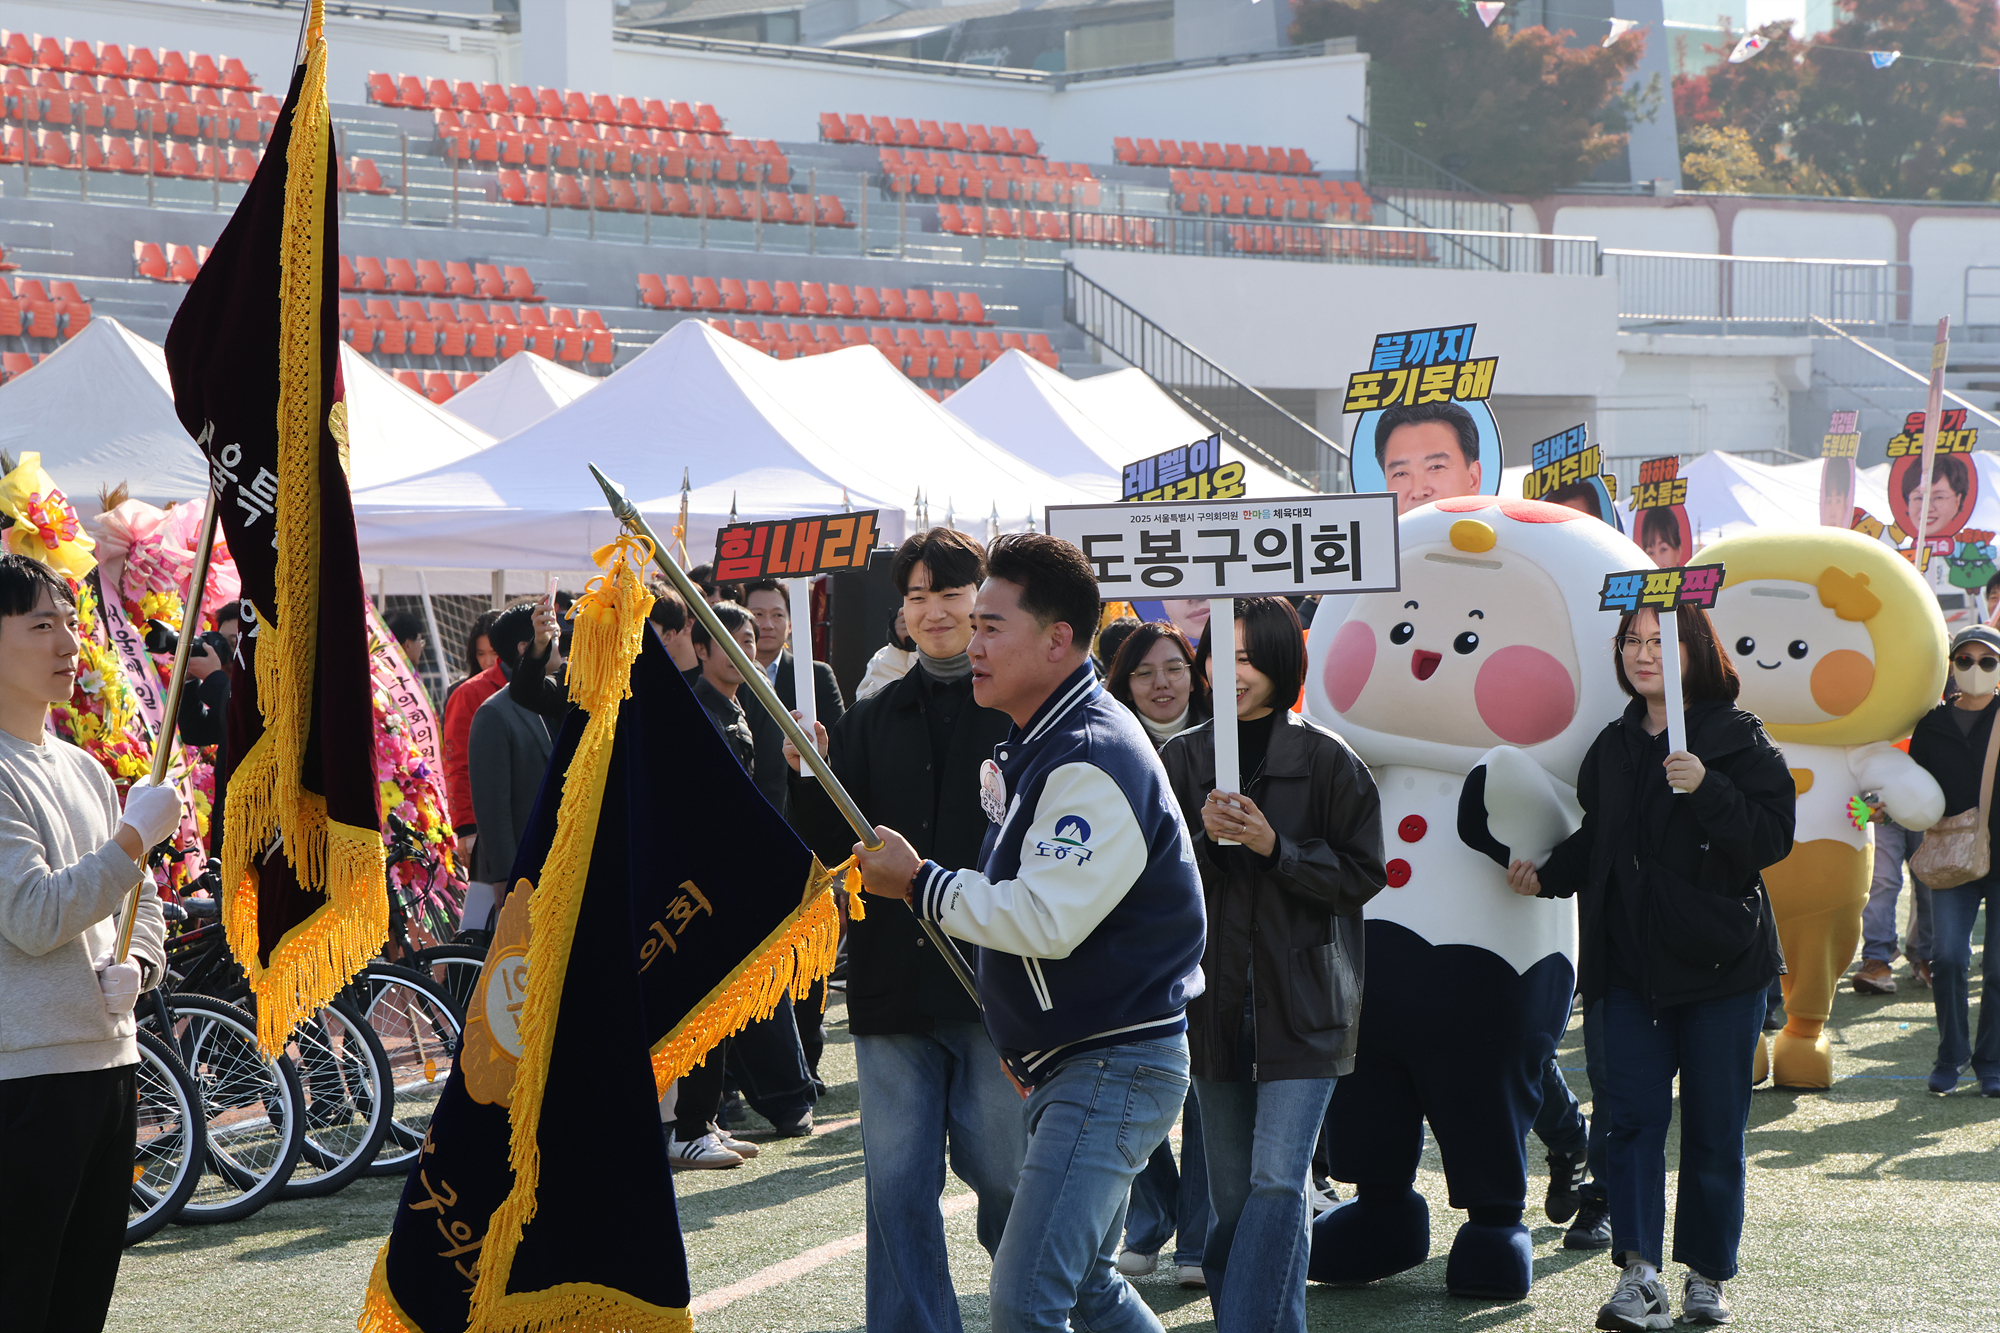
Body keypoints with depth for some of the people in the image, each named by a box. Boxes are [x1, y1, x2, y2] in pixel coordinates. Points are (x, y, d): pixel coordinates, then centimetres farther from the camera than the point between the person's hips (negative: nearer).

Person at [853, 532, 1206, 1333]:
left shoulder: (1092, 758, -20)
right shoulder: (1038, 745, 14)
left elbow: (1046, 919, -27)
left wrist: (921, 885, -16)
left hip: (1115, 1064, -11)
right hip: (1070, 1062, 11)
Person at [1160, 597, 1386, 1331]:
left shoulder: (1325, 760, -3)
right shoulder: (1180, 760, 6)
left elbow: (1364, 874, -4)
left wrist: (1273, 847, -15)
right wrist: (1204, 839, -13)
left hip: (1302, 1008, -4)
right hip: (1213, 1004, 4)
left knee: (1276, 1183, -13)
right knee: (1232, 1194, 8)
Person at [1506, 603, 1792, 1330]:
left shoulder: (1737, 738, -5)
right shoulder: (1613, 746, 11)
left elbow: (1773, 838, -13)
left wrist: (1707, 791, -26)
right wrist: (1546, 875, 5)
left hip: (1720, 960, -4)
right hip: (1632, 958, 4)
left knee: (1713, 1124, 3)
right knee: (1631, 1111, -7)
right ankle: (1638, 1272, -11)